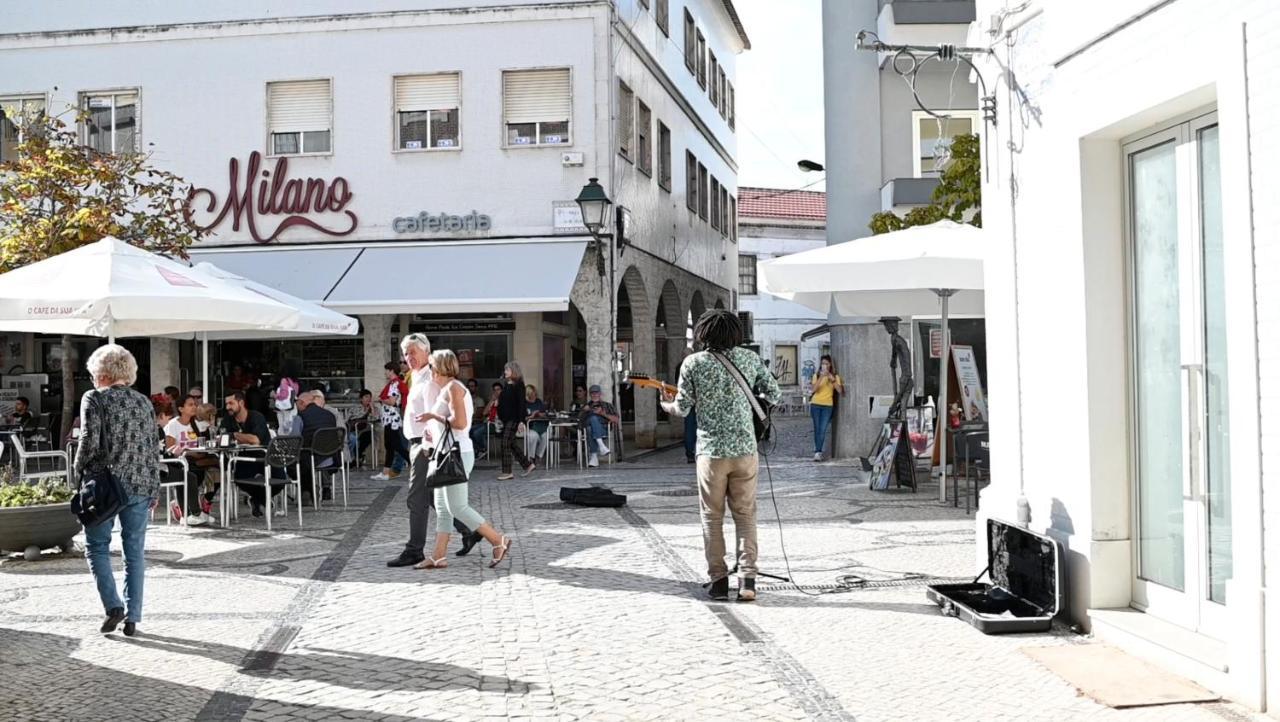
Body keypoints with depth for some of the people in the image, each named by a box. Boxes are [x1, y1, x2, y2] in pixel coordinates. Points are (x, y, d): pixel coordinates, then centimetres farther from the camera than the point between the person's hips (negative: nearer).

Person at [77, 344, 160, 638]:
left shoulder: (94, 399, -5)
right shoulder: (144, 402, 9)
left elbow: (89, 441, -14)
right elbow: (153, 450, 10)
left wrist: (79, 471, 3)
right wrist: (153, 490, 14)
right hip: (140, 487, 4)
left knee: (97, 547, 10)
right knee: (134, 552, 8)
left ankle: (114, 606, -3)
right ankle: (132, 617, 9)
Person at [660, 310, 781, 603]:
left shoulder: (693, 362, -3)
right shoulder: (750, 358, 3)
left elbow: (682, 408, 0)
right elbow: (775, 395, 7)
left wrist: (666, 404, 22)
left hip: (711, 449, -1)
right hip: (745, 448, 2)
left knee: (712, 517, 10)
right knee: (745, 515, 9)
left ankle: (718, 580, 8)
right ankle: (747, 578, 0)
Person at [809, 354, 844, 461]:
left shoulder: (835, 376, 6)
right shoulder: (817, 375, 7)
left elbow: (840, 391, -7)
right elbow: (814, 389, -9)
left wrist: (832, 379, -16)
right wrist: (821, 377, -19)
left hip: (828, 406, -1)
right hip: (816, 404, 1)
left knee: (823, 430, -10)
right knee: (817, 429, 2)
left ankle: (817, 452, -12)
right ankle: (818, 452, 9)